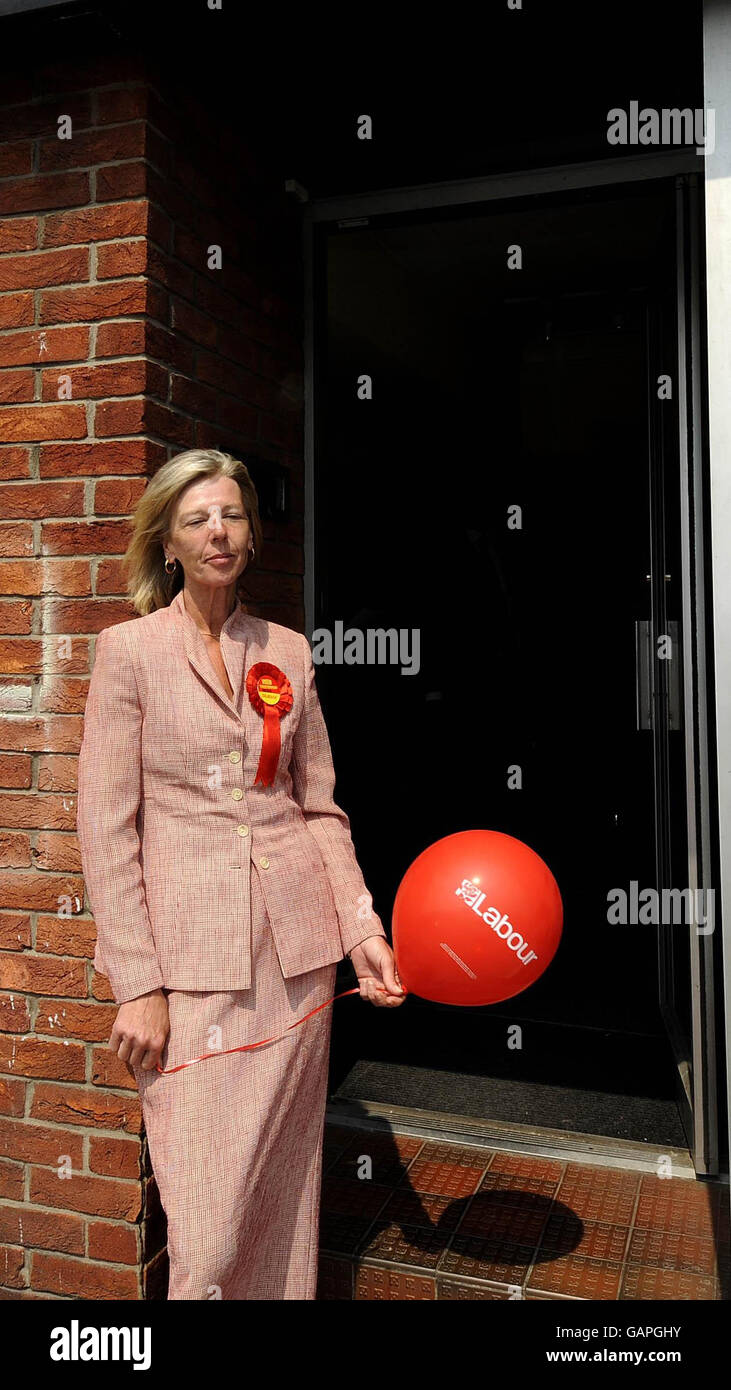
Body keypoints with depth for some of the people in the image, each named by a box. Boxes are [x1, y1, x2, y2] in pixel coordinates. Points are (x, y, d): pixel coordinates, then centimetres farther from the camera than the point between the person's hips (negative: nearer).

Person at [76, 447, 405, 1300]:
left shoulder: (288, 652, 9)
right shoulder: (129, 649, -2)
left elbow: (319, 807, 10)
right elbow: (104, 828, -5)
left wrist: (363, 929, 0)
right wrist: (138, 986, -10)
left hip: (297, 949, 4)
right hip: (191, 956, -3)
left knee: (284, 1189, 13)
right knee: (208, 1225, 0)